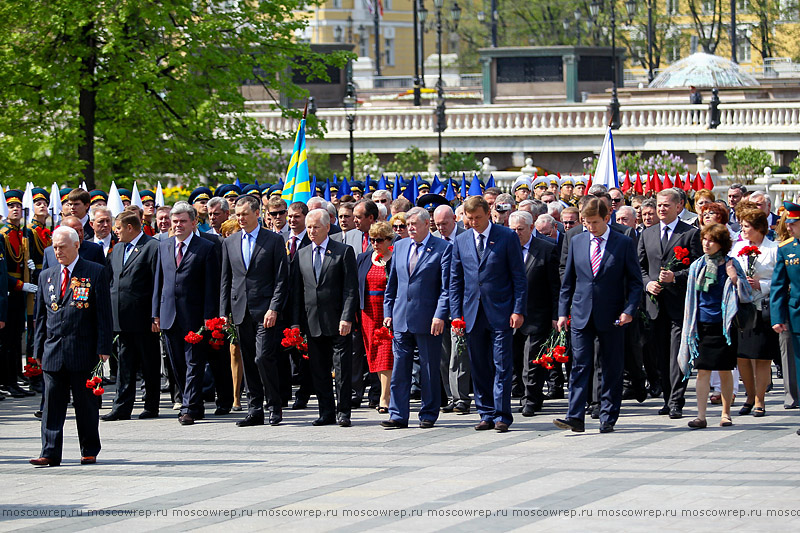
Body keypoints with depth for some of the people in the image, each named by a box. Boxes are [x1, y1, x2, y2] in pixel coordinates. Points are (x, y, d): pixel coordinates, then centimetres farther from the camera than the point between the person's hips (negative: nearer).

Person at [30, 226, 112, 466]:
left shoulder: (95, 273, 0)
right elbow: (41, 316, 16)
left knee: (86, 403, 4)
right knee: (52, 404, 0)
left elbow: (103, 313, -2)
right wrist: (38, 349, 10)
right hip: (53, 352, 4)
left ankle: (89, 451, 14)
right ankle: (50, 453, -1)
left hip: (83, 351, -4)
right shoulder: (46, 276, 13)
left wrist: (103, 347, -9)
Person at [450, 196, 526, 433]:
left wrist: (518, 310, -8)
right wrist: (456, 314, 5)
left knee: (502, 366, -5)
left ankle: (502, 416, -2)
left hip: (500, 313, -4)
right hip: (472, 313, 4)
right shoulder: (461, 241, 10)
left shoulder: (507, 237, 0)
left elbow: (519, 277, -1)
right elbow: (455, 280, 13)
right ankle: (486, 415, 13)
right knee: (479, 367, 6)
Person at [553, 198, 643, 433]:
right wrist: (563, 312, 7)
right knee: (580, 366, -5)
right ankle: (575, 417, -10)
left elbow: (636, 281, 1)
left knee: (612, 369, 4)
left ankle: (608, 418, 11)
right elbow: (568, 280, 13)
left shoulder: (624, 243, -1)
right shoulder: (577, 242, 8)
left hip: (611, 317, -2)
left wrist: (629, 310, -11)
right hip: (581, 316, 2)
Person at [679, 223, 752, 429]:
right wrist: (691, 325, 10)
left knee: (725, 371, 4)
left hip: (723, 325, -2)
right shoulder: (697, 266, 6)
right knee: (703, 371, -2)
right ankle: (701, 416, -2)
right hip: (702, 325, 2)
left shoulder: (730, 264, 0)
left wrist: (734, 278, -17)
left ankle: (726, 413, 16)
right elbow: (691, 298, 13)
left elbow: (746, 295, 0)